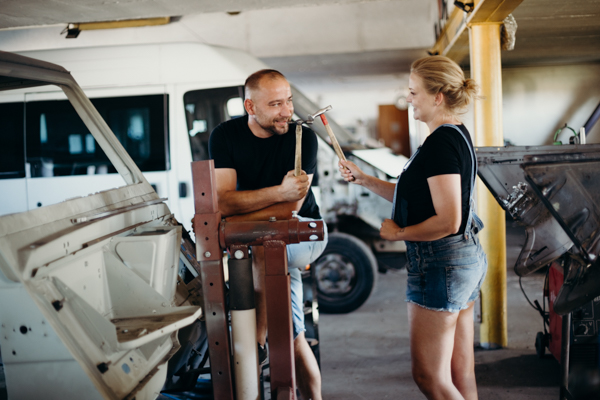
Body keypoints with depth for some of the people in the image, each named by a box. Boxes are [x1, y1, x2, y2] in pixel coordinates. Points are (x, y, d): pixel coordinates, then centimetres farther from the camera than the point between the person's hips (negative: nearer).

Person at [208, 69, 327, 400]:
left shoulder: (303, 137, -14)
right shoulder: (225, 136, -8)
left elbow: (290, 208, -19)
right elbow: (223, 201, -20)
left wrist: (235, 221, -20)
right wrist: (278, 192, -33)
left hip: (304, 233, -3)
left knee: (264, 247, -34)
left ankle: (255, 343, -24)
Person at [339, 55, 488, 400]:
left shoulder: (441, 142, -19)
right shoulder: (458, 134, 12)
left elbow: (448, 221, -25)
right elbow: (418, 198, 17)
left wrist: (398, 233, -12)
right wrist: (365, 180, 12)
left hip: (441, 264, -10)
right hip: (467, 258, 10)